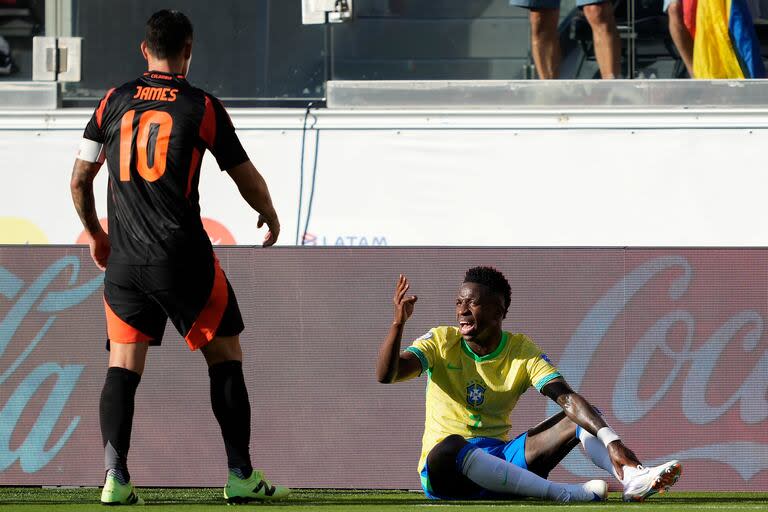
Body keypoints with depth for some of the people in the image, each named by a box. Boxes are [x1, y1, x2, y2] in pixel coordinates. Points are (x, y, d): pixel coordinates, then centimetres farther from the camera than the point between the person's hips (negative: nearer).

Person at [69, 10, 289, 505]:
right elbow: (248, 180, 5)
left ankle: (116, 477, -9)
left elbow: (80, 179, 10)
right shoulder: (202, 106, -2)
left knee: (122, 367, 5)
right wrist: (271, 215, 26)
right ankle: (242, 476, 8)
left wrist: (95, 233, 27)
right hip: (184, 258, -3)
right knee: (225, 357, 9)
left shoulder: (113, 103, 6)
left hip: (123, 259, 3)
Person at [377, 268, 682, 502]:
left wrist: (611, 441, -28)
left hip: (500, 461, 3)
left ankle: (632, 479, -36)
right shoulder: (441, 342, -1)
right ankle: (565, 493, -43)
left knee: (582, 416, -10)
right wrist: (399, 322, -32)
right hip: (445, 470, -3)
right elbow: (385, 375, -16)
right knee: (451, 446, -41)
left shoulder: (522, 351, 2)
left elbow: (567, 398, -13)